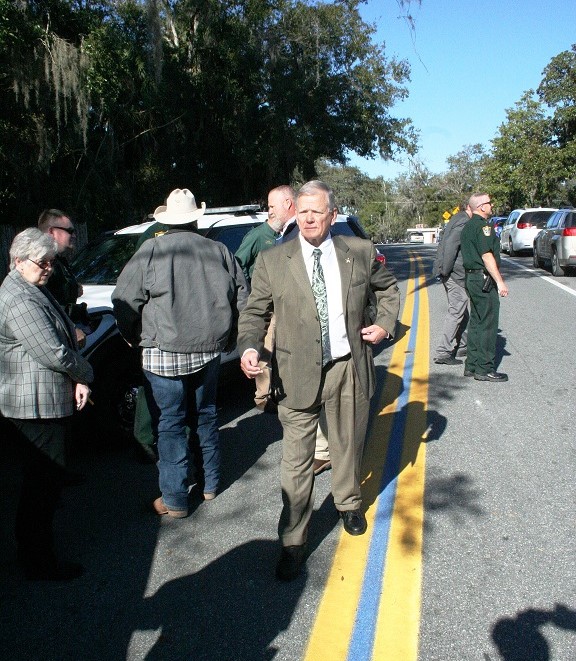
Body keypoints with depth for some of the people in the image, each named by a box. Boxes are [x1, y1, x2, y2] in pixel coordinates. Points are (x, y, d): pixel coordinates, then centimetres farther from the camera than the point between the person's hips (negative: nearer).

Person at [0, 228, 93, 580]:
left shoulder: (34, 289, 14)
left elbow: (61, 338, 13)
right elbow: (54, 353, -25)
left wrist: (76, 379, -1)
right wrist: (85, 374, -7)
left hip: (48, 400, 11)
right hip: (38, 403, -11)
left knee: (42, 480, 21)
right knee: (45, 481, 0)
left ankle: (31, 546, 38)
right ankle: (39, 561, 15)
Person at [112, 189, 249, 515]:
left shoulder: (151, 250, -7)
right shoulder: (219, 251, 3)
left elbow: (124, 301, -7)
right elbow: (242, 298, 6)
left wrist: (134, 337, 10)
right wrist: (227, 339, 17)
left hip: (163, 355, -4)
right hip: (209, 352, 4)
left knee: (170, 425, 5)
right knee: (206, 416, 20)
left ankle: (175, 500, 13)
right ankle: (210, 484, 33)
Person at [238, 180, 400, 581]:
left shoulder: (360, 251, 2)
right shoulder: (272, 261, -3)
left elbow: (388, 288, 18)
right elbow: (255, 311, -1)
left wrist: (386, 323, 3)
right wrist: (249, 347, -19)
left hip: (349, 368, 2)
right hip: (299, 374, -2)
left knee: (348, 446, 20)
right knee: (297, 461, 1)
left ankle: (349, 503, 49)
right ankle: (293, 543, 18)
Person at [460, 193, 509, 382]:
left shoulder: (468, 226, 17)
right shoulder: (483, 225, -14)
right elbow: (487, 255, -20)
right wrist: (499, 281, -20)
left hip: (471, 277, 10)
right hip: (484, 279, -10)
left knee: (476, 322, 14)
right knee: (488, 324, -5)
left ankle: (472, 365, 18)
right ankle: (485, 369, -2)